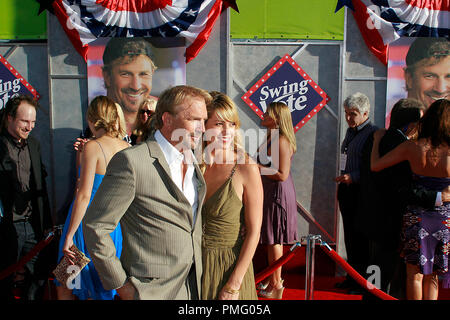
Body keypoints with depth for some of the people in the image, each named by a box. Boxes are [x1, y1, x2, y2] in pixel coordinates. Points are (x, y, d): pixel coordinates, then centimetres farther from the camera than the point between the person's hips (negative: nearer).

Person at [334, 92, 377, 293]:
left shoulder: (373, 134, -13)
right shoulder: (351, 131, 14)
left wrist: (353, 177, -24)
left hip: (361, 192, -9)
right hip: (347, 190, 9)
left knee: (361, 238, -1)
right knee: (349, 236, 15)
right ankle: (352, 277, 28)